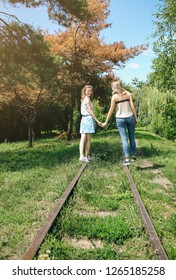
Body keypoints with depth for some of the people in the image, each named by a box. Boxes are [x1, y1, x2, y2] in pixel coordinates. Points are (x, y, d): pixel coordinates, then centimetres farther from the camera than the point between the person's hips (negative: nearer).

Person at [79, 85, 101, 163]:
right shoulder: (87, 99, -6)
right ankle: (87, 156, 8)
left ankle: (81, 156, -8)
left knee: (83, 139, -2)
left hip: (83, 119, 8)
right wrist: (97, 121, -13)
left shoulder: (83, 99, 19)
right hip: (88, 119, -8)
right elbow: (90, 111, -12)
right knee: (88, 140, 1)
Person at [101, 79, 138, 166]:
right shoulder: (128, 93, 1)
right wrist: (136, 118, 4)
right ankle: (134, 156, 24)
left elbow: (111, 110, -6)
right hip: (130, 117, 3)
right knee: (132, 137, 14)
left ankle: (127, 159, -7)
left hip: (120, 119, -2)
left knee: (124, 139, -2)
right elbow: (132, 107, -3)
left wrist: (106, 122, 1)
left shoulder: (114, 97, -5)